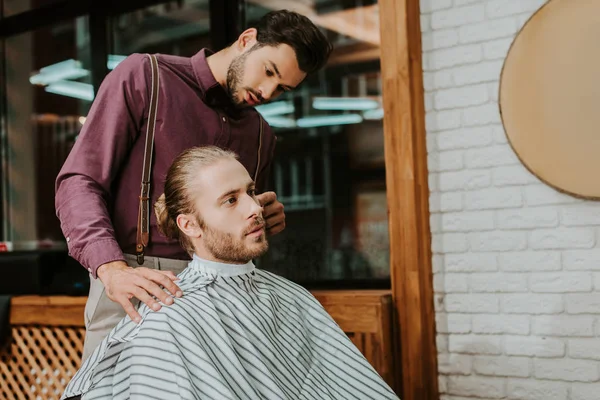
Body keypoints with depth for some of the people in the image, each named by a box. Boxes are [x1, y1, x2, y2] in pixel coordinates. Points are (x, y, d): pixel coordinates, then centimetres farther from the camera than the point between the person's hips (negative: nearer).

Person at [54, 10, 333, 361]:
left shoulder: (261, 136, 16)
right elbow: (79, 182, -8)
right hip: (136, 290, -4)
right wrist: (112, 267, -25)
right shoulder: (144, 77, 0)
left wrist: (267, 222, 1)